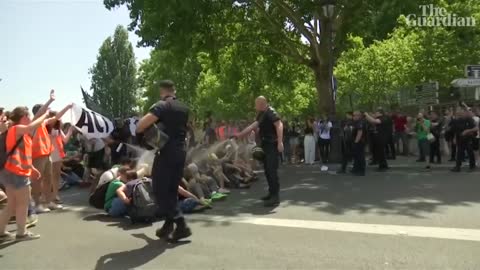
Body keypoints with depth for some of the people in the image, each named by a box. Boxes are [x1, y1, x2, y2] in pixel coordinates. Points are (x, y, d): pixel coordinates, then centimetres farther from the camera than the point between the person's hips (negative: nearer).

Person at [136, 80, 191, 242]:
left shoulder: (162, 106, -10)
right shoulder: (184, 108, 15)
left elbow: (142, 125, -21)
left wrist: (139, 133, -3)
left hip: (166, 152, -7)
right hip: (181, 151, 8)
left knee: (160, 190, -1)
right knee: (172, 190, 15)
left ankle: (181, 225, -8)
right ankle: (169, 225, 19)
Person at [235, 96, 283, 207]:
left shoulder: (270, 112, -12)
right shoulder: (262, 115, 19)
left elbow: (279, 125, -23)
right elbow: (252, 126, 22)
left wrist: (280, 142, -31)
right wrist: (239, 135, 21)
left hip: (272, 145, -10)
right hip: (266, 145, 10)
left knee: (272, 170, -12)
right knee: (267, 170, 14)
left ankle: (276, 197, -10)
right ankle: (272, 193, 23)